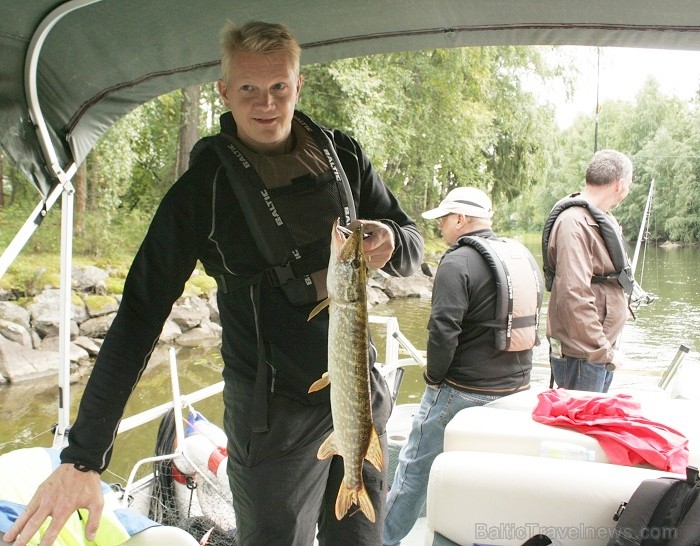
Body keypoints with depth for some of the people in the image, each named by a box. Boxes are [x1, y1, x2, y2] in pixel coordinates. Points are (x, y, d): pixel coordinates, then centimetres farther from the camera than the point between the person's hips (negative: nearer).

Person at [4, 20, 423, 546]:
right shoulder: (203, 187, -10)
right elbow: (140, 315, -11)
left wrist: (390, 243, -18)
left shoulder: (343, 155, 1)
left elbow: (413, 245, 8)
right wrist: (82, 457, -16)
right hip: (274, 409, -4)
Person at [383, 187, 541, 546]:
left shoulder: (458, 262, -16)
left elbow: (443, 331, -23)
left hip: (465, 391, -7)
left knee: (416, 466, 7)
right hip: (517, 387, 7)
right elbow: (531, 322, 15)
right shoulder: (524, 257, 9)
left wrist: (434, 375, -8)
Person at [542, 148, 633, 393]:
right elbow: (574, 297, -28)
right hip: (582, 355, -10)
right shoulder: (574, 223, -21)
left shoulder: (602, 217, 12)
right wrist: (604, 352, -23)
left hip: (602, 347, 10)